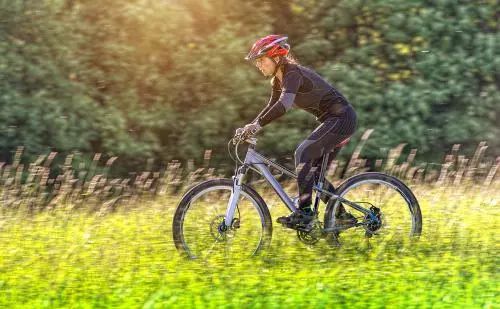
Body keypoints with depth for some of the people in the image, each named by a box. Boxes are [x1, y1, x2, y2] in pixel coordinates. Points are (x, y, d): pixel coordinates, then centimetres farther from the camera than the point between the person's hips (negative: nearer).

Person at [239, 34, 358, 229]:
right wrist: (250, 127, 7)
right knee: (316, 173, 8)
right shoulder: (278, 79, 9)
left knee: (303, 153, -21)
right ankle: (343, 216, 15)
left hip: (341, 118, -10)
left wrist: (258, 125, -38)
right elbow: (272, 107, 19)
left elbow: (284, 104, -36)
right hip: (331, 120, 10)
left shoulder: (293, 73, -20)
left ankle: (304, 211, -25)